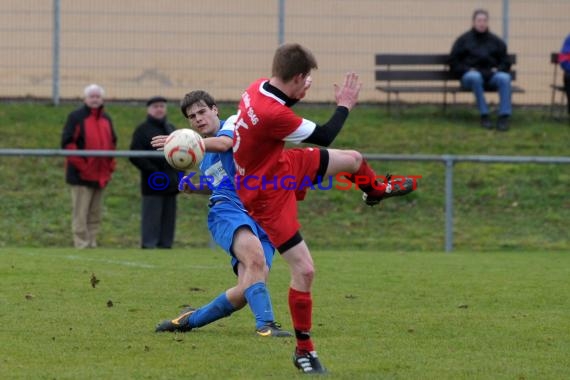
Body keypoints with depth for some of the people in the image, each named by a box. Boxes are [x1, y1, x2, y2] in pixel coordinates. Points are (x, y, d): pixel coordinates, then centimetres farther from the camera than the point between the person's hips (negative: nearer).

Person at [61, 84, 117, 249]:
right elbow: (67, 143, -10)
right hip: (81, 175, -7)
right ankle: (82, 245, -7)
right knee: (80, 213, -8)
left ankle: (92, 243, 14)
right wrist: (80, 164, -16)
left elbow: (112, 143, 23)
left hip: (100, 175, 7)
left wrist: (110, 165, 11)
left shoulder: (106, 119, 16)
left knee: (95, 214, 9)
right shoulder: (76, 117, -4)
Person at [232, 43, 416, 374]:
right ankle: (304, 350, 6)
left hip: (283, 165, 9)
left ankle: (376, 190, 59)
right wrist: (345, 105, -8)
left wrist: (296, 95, 14)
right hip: (268, 193, -9)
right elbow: (324, 137, -21)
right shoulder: (272, 114, -39)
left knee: (353, 159, 21)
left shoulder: (261, 87, -14)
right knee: (304, 270, -9)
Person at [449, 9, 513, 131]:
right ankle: (484, 116, -35)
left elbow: (505, 62, 20)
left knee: (504, 78, -32)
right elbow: (453, 62, 10)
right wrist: (467, 70, -8)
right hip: (470, 74, -2)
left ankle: (503, 117, -35)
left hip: (491, 75, 2)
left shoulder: (496, 41, 19)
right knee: (474, 77, -39)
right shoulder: (464, 40, 13)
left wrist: (498, 69, -2)